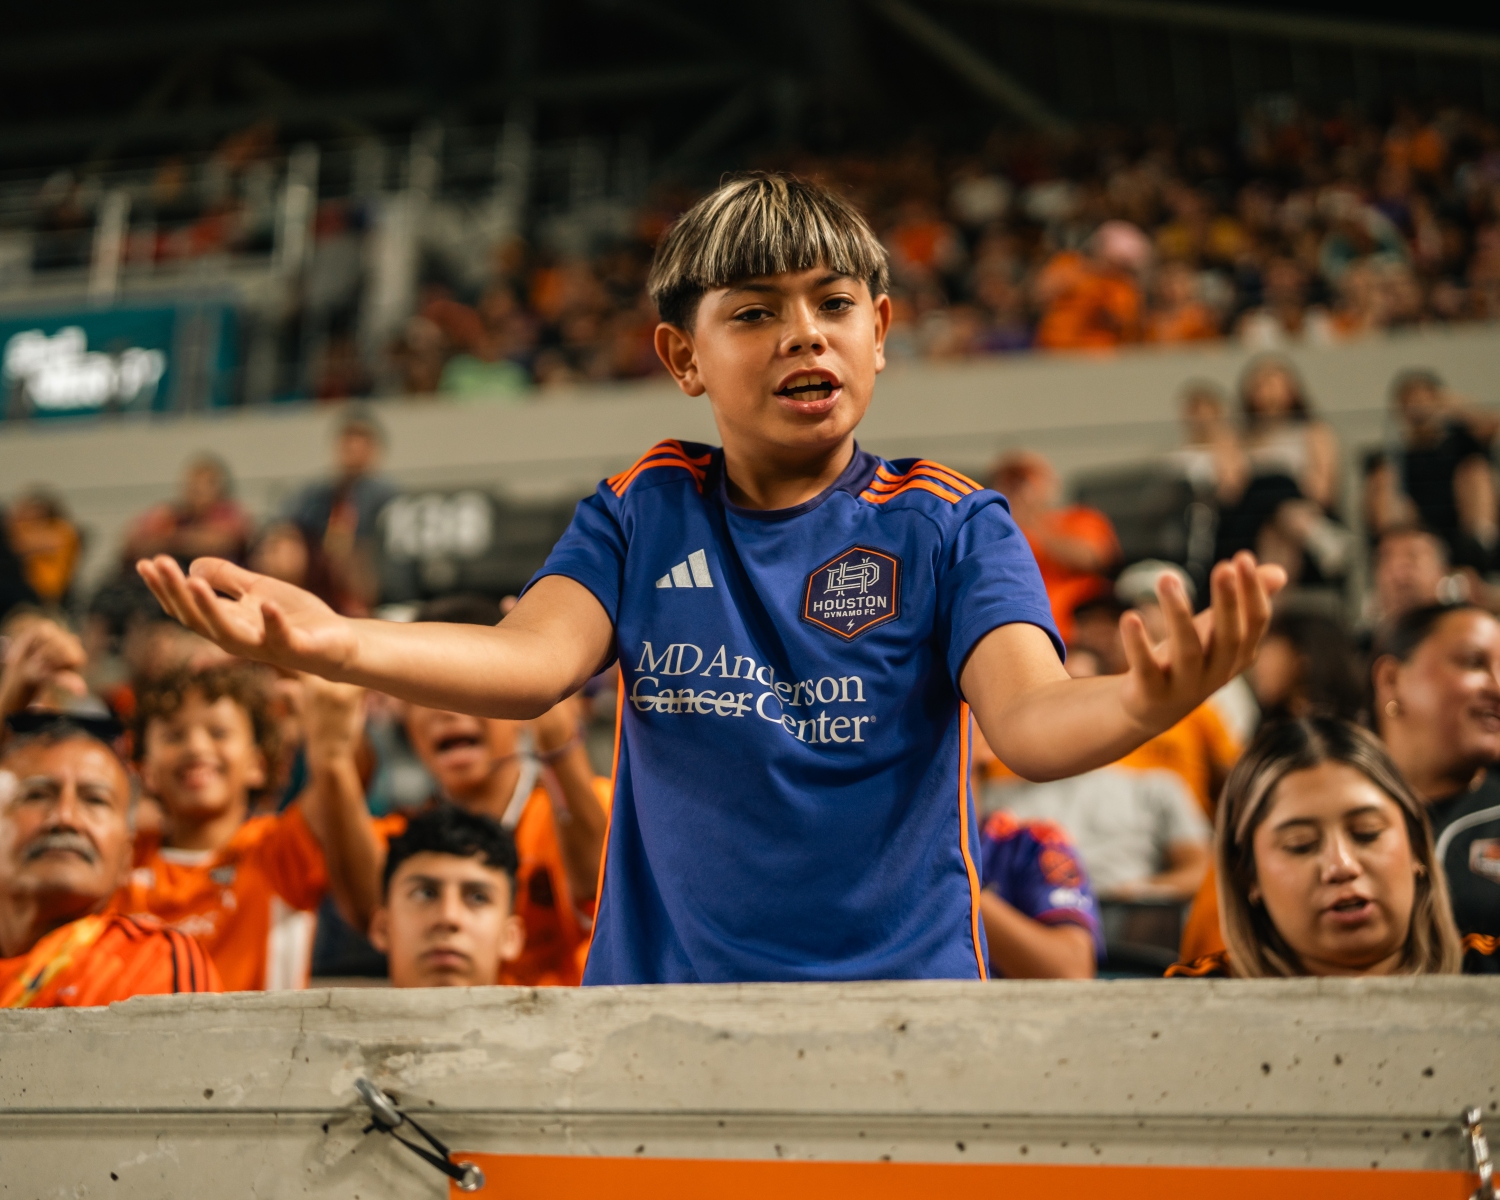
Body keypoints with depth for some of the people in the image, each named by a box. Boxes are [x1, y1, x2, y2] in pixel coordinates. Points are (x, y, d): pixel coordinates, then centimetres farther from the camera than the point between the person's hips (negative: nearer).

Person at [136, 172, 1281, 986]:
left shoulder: (950, 525, -1)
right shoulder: (644, 512, 5)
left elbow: (1032, 721, -16)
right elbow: (535, 658, -11)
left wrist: (1141, 703, -39)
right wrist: (336, 642, -30)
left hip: (898, 976, -1)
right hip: (662, 973, 2)